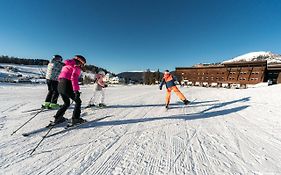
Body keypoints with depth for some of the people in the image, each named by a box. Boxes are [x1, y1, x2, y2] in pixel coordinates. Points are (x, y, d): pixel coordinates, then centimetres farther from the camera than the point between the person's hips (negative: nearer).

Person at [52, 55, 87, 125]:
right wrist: (76, 90, -25)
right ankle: (75, 119, 1)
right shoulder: (76, 67, -4)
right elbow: (74, 78, -20)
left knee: (66, 103, 23)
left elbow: (60, 77, 23)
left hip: (60, 86, 9)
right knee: (78, 101, 3)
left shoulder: (66, 66, 23)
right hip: (67, 86, -9)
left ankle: (58, 118, 24)